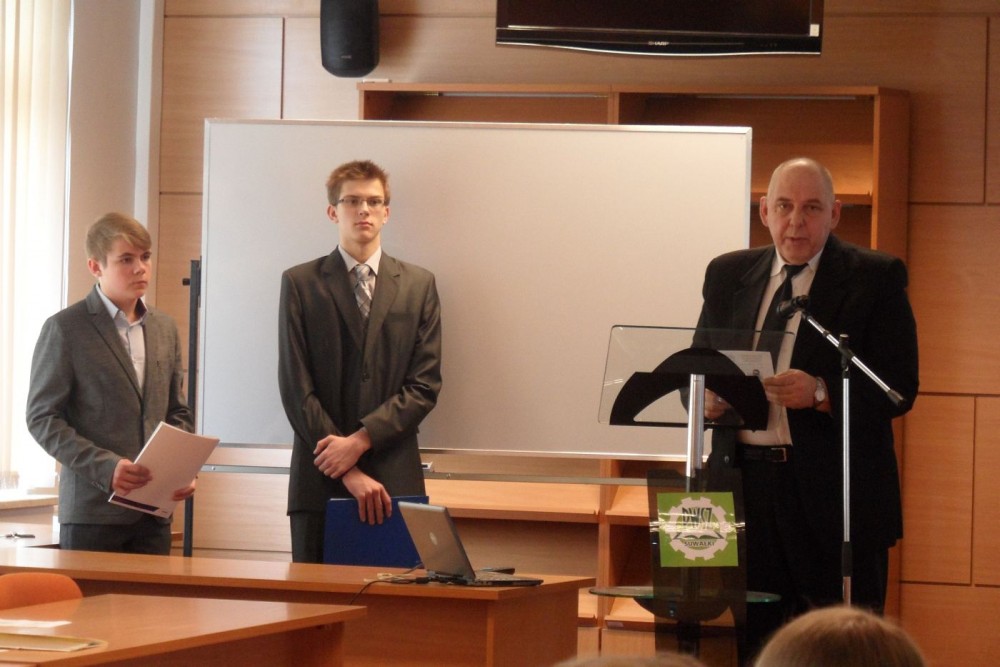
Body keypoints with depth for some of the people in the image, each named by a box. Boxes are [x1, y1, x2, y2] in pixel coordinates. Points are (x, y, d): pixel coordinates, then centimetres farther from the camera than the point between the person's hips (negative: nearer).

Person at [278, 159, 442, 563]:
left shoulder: (418, 285, 11)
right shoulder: (300, 284, 6)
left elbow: (424, 385, 4)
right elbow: (296, 388, -1)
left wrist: (361, 440, -10)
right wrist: (348, 471, -9)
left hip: (395, 481, 1)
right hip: (319, 481, -1)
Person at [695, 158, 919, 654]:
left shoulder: (875, 278, 1)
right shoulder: (728, 275, 15)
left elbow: (899, 389, -5)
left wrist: (821, 394, -21)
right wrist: (707, 396, -4)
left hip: (837, 495, -4)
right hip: (745, 484, 4)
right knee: (751, 644, 2)